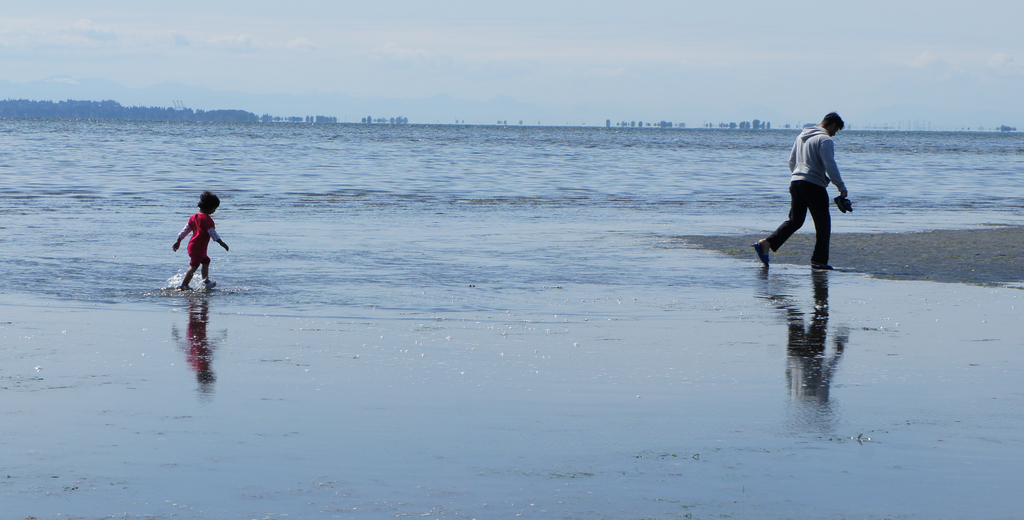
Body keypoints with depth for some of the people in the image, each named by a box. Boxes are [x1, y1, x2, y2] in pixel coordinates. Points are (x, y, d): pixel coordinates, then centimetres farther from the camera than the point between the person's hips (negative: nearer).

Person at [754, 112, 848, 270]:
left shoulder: (802, 136, 17)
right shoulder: (825, 139, -9)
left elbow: (791, 161, 23)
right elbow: (830, 165, -17)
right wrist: (841, 187, -13)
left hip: (795, 182, 8)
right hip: (814, 185, -8)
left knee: (795, 221, 11)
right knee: (823, 223, 3)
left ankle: (766, 243, -5)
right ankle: (819, 260, 4)